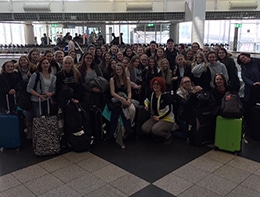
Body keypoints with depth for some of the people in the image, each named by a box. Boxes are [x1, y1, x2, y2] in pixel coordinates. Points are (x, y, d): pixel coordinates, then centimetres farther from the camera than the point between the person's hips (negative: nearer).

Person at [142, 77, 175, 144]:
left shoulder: (166, 95, -17)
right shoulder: (152, 94, 4)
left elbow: (168, 110, -21)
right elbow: (147, 100, 26)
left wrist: (159, 117, -18)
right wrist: (146, 105, 3)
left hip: (167, 119, -7)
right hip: (155, 117, 7)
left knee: (155, 129, -30)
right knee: (144, 128, -13)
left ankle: (168, 136, 1)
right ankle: (158, 135, 13)